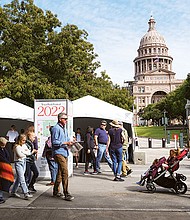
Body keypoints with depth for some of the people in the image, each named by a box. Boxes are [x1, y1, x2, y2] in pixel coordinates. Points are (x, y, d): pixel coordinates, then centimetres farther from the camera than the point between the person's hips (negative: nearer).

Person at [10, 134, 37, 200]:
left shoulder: (24, 145, 12)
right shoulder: (17, 146, -10)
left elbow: (29, 152, 6)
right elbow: (20, 155, -18)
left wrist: (23, 152, -12)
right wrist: (25, 152, -3)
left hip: (24, 162, 8)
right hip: (18, 163, -8)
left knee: (18, 178, 12)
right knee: (21, 179, -11)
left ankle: (13, 192, 23)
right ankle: (26, 194, -16)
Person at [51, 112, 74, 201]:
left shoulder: (64, 128, 19)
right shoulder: (56, 128, -10)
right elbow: (54, 142, -15)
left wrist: (70, 142, 7)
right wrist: (65, 143, -17)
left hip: (65, 152, 10)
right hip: (59, 153, -9)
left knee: (60, 173, 15)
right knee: (65, 172, -15)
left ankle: (56, 191, 26)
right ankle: (66, 194, -13)